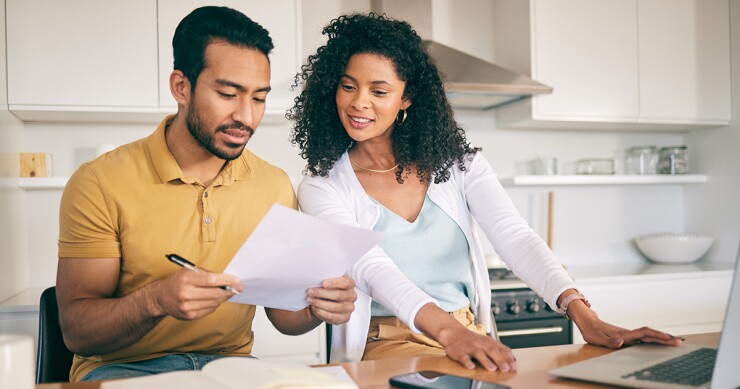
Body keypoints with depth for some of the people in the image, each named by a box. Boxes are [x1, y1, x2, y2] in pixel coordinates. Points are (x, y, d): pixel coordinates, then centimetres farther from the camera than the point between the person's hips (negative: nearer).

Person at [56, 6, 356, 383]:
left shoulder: (275, 186, 1)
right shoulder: (99, 184, -10)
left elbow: (281, 313, 7)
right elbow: (76, 331, -11)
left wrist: (315, 308, -16)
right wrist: (156, 300, -31)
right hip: (123, 367, -2)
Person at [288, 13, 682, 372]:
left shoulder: (455, 161, 5)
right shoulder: (321, 188, -3)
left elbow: (515, 236, -8)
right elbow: (372, 268, -20)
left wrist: (581, 312, -25)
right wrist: (448, 331, -37)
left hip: (471, 338, 4)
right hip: (384, 346, -3)